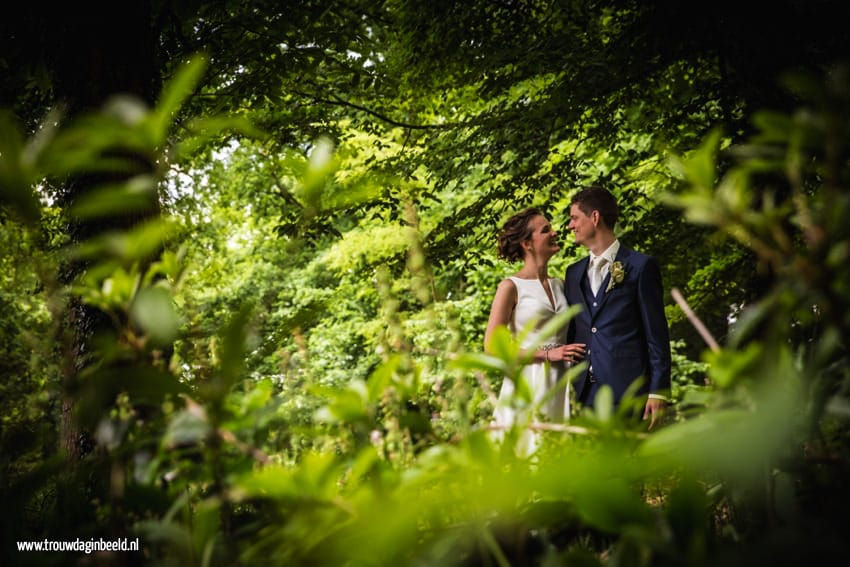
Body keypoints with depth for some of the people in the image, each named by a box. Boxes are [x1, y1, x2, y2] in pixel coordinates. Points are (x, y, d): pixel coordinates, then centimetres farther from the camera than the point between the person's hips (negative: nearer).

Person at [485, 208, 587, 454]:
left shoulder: (559, 285, 14)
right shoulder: (511, 287, -3)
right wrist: (546, 354, -12)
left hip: (560, 387, 5)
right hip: (527, 385, -5)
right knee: (529, 449, -6)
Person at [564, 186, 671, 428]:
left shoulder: (641, 266, 0)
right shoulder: (574, 272, 18)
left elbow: (657, 334, -3)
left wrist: (658, 391, -9)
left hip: (627, 392, -5)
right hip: (583, 395, 5)